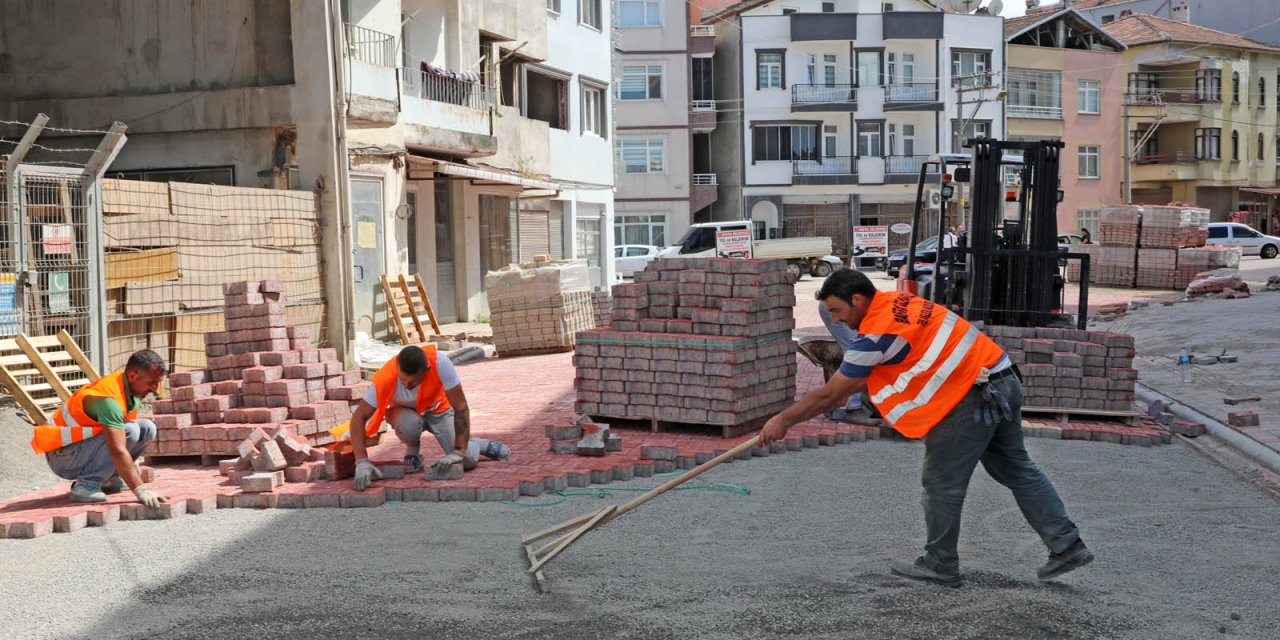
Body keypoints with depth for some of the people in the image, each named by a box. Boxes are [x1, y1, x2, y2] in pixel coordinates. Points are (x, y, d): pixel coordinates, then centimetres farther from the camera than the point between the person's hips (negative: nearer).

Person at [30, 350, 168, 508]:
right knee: (129, 431, -28)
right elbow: (118, 452, -37)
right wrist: (141, 490, -40)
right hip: (63, 457, -9)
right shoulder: (110, 398, -29)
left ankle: (109, 478, 6)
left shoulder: (133, 388, 0)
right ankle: (86, 485, -20)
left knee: (147, 428, -3)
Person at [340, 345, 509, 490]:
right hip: (405, 411, 0)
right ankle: (413, 453, -3)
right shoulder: (385, 379, -36)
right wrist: (362, 462, -42)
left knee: (467, 460, -16)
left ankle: (478, 444, 21)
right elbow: (359, 417, -32)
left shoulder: (439, 362, -38)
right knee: (409, 424, -37)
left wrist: (459, 451, -35)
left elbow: (461, 407, -31)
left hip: (438, 409, 0)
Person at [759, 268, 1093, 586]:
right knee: (1017, 469, 17)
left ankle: (940, 564, 16)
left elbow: (830, 394, -12)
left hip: (975, 397, -9)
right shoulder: (895, 302, 8)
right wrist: (847, 389, 17)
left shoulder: (878, 331, -18)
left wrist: (783, 420, -3)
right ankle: (1067, 545, 22)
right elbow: (870, 371, 23)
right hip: (1004, 379, 9)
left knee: (941, 482, 4)